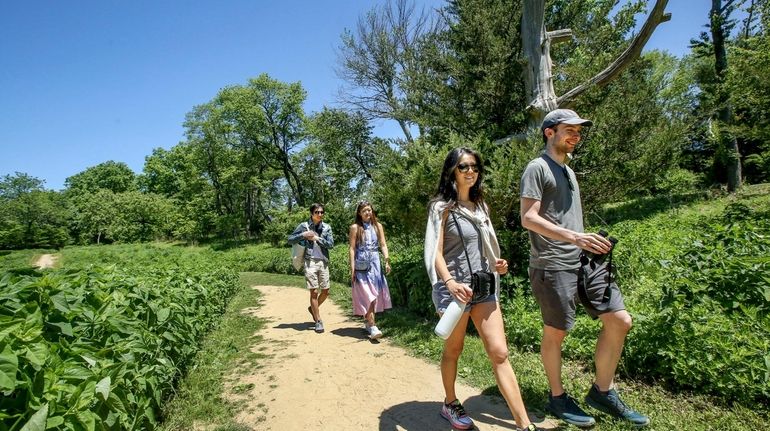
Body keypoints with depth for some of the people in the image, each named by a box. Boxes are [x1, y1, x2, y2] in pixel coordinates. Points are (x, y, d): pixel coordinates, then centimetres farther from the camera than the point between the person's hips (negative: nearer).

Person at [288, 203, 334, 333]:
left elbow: (330, 244, 0)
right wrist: (303, 235, -11)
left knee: (325, 291, 9)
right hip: (310, 262, -3)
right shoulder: (304, 226, 2)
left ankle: (313, 308, 37)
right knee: (314, 292, -3)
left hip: (323, 262, 3)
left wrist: (317, 238, -8)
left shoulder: (326, 227, 7)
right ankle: (318, 321, 6)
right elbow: (290, 240, 3)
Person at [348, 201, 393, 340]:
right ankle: (372, 327, -14)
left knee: (374, 294, 6)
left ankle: (367, 322, 22)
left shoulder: (378, 226, 10)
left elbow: (383, 245, 7)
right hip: (361, 265, -4)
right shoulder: (355, 227, 1)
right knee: (367, 295, -10)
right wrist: (352, 268, -9)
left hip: (375, 263, 4)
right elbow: (352, 248, -3)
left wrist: (387, 261, -6)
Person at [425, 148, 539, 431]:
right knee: (453, 350, 12)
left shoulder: (480, 206, 12)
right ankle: (450, 404, 34)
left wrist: (497, 264, 2)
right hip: (454, 289, -4)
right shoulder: (442, 207, -6)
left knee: (499, 353, -2)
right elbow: (435, 251, -14)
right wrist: (450, 283, -30)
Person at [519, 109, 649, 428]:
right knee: (555, 332, 3)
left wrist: (590, 244, 13)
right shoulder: (537, 168, -6)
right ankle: (557, 398, 22)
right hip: (553, 264, -8)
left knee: (620, 320, 5)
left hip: (584, 260, 9)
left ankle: (602, 392, 20)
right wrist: (574, 237, -25)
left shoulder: (568, 171, 22)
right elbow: (528, 218, -17)